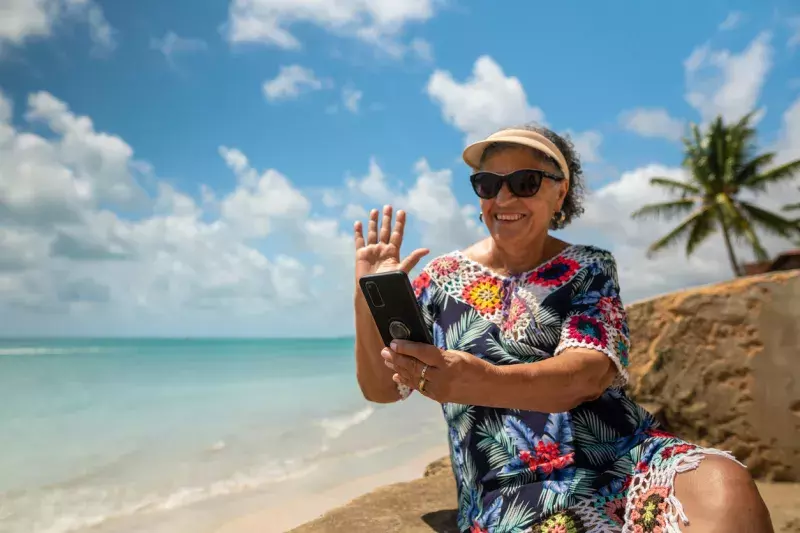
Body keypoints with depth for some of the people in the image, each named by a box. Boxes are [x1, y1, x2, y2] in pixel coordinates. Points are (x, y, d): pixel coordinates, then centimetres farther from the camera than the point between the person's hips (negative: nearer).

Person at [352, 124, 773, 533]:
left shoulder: (590, 269, 5)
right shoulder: (443, 278, 7)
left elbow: (589, 374, -14)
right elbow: (379, 387, 7)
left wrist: (485, 382, -34)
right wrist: (367, 298, -12)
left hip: (627, 460, 2)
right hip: (515, 493, -1)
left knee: (724, 488, -29)